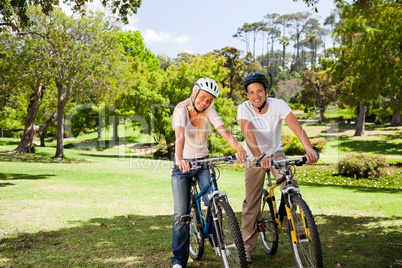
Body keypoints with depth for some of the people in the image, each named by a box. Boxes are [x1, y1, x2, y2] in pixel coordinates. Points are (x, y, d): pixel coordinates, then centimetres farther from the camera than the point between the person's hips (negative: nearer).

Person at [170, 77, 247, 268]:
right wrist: (179, 159, -52)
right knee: (181, 214, -5)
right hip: (183, 165, -3)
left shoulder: (209, 111, -4)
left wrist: (238, 147, -39)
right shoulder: (181, 110, -16)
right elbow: (180, 135, -34)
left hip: (203, 162, 3)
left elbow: (222, 130, -20)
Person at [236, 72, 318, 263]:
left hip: (276, 153, 1)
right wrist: (259, 157, -52)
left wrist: (308, 148, -49)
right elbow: (248, 134, -34)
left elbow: (295, 126, -32)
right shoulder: (244, 109, -19)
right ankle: (247, 246, 15)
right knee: (251, 202, 1)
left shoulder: (278, 105, -18)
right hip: (254, 157, 0)